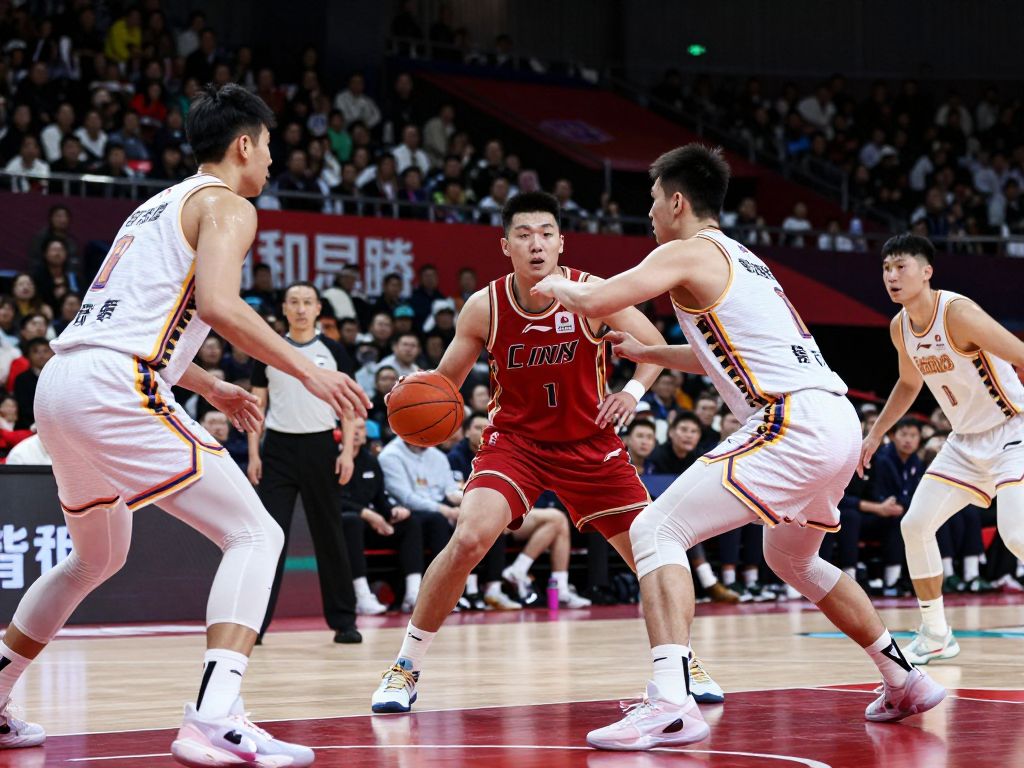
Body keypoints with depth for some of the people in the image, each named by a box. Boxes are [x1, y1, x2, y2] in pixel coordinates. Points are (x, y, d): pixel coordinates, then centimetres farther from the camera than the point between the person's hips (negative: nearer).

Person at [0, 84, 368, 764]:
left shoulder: (156, 207, 28)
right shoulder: (226, 204, 1)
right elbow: (217, 303, -17)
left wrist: (210, 388, 39)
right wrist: (305, 370, -12)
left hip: (60, 383, 9)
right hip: (115, 389, -9)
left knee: (99, 558, 30)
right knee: (256, 534, -8)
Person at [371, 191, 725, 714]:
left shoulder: (592, 294, -16)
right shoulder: (485, 307, -15)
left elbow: (654, 345, -2)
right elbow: (446, 381, -3)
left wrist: (635, 390, -21)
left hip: (589, 443, 1)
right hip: (515, 439, -1)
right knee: (469, 538, -23)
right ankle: (407, 667, -9)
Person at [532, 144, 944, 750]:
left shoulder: (687, 253, -1)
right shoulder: (743, 259, 26)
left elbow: (594, 301, -13)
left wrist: (558, 287, 9)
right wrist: (646, 352, 43)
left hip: (793, 424, -9)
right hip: (840, 422, 9)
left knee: (656, 531, -11)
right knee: (792, 559, 32)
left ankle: (671, 703, -26)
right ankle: (906, 681, 37)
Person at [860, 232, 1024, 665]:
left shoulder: (957, 313, -24)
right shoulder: (900, 328, 1)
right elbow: (909, 384, 21)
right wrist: (875, 435, 20)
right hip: (966, 440, 8)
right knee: (915, 525, 3)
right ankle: (936, 635, 15)